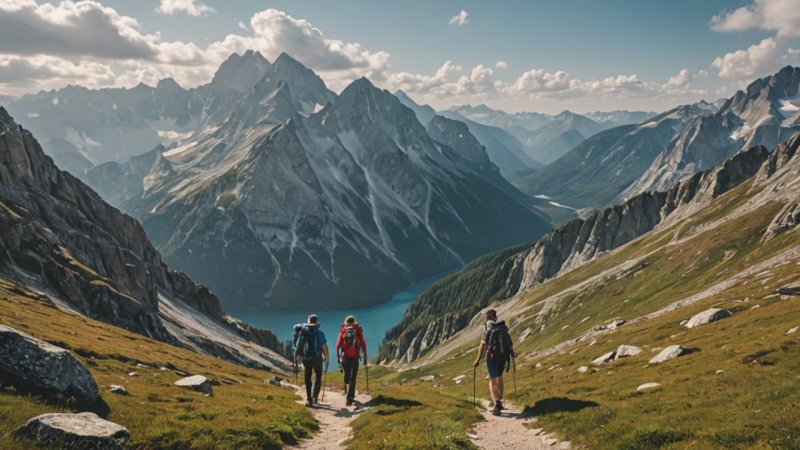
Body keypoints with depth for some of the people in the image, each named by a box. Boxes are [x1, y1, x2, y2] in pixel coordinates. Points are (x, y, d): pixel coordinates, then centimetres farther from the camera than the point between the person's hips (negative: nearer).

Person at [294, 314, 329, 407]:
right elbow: (324, 346, -7)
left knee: (307, 378, 12)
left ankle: (309, 399, 10)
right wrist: (326, 357, 7)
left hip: (305, 358, 3)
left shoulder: (302, 332, 3)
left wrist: (295, 358, 10)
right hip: (316, 358, -3)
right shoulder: (319, 333, -6)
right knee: (318, 377, 15)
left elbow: (298, 346, 3)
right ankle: (315, 396, 3)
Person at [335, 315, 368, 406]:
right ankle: (350, 397, -2)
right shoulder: (358, 331, 2)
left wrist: (338, 356, 11)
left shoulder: (342, 331, 3)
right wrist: (365, 357, 7)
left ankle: (351, 396, 25)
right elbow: (363, 345, -2)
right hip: (355, 357, -1)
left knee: (347, 376, 17)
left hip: (345, 357, 1)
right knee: (352, 378, 5)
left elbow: (338, 345, -1)